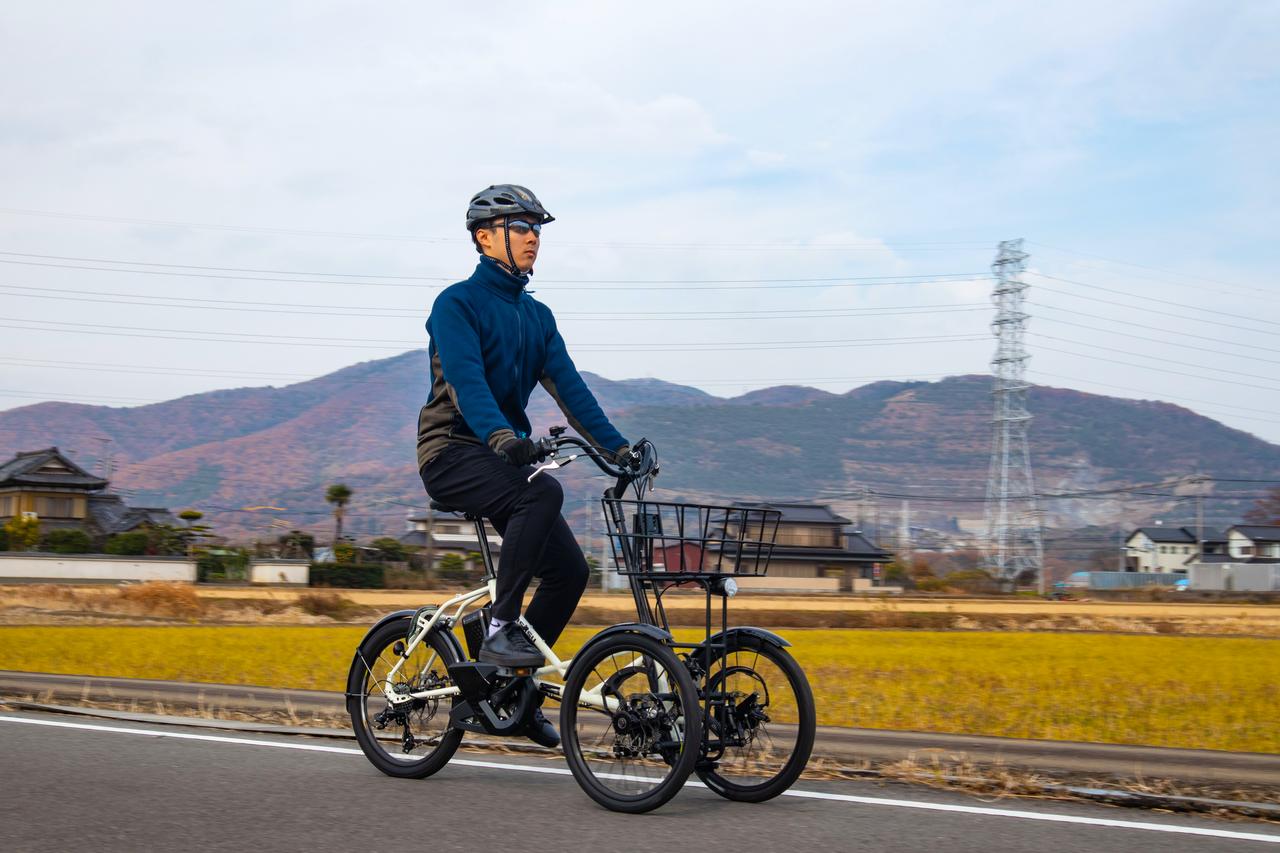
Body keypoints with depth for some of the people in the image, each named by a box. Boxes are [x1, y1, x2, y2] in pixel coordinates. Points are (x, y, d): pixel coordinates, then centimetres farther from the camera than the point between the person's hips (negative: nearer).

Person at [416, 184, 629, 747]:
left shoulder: (537, 316, 16)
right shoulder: (457, 303, -7)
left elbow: (568, 385, 7)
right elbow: (466, 378, -23)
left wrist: (617, 446, -7)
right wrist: (500, 435, -41)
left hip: (504, 454, 7)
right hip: (454, 452, -7)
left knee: (569, 570, -6)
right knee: (542, 492, -35)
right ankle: (499, 630, -27)